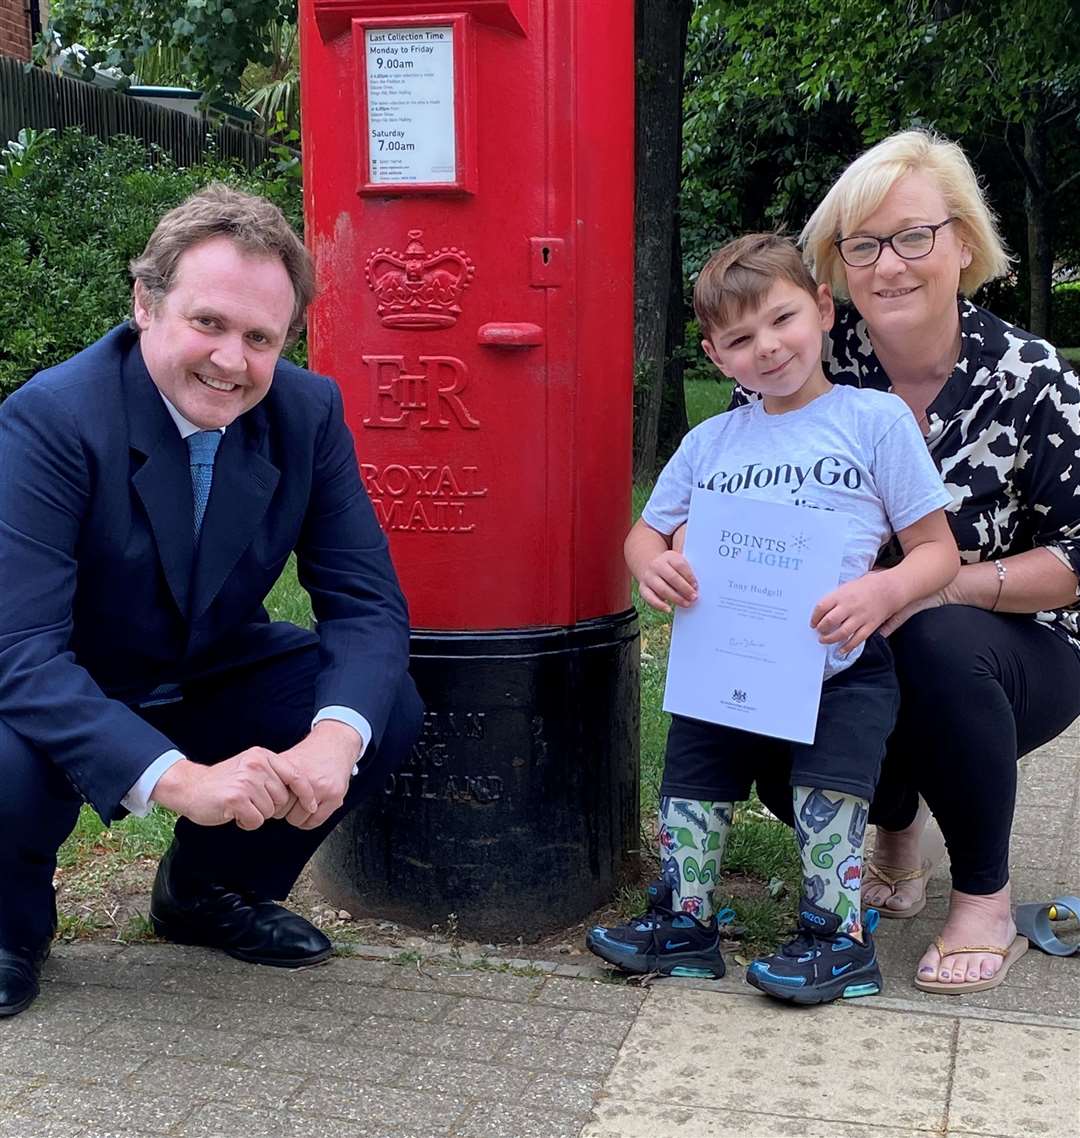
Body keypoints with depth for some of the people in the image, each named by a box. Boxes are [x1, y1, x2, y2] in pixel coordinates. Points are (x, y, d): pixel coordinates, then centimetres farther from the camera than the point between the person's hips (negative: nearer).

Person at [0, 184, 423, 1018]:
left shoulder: (309, 413, -13)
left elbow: (368, 603, -13)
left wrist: (333, 739, -34)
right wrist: (180, 778, -46)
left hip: (211, 684, 5)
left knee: (388, 709, -16)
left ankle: (208, 891, 11)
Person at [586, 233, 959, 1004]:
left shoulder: (876, 420, -2)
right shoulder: (710, 442, 10)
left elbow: (938, 550, -3)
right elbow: (647, 532, 19)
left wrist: (884, 591, -25)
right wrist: (654, 566, -7)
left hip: (839, 667, -4)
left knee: (829, 787, -15)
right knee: (693, 776, 3)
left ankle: (838, 934, 3)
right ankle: (685, 921, 19)